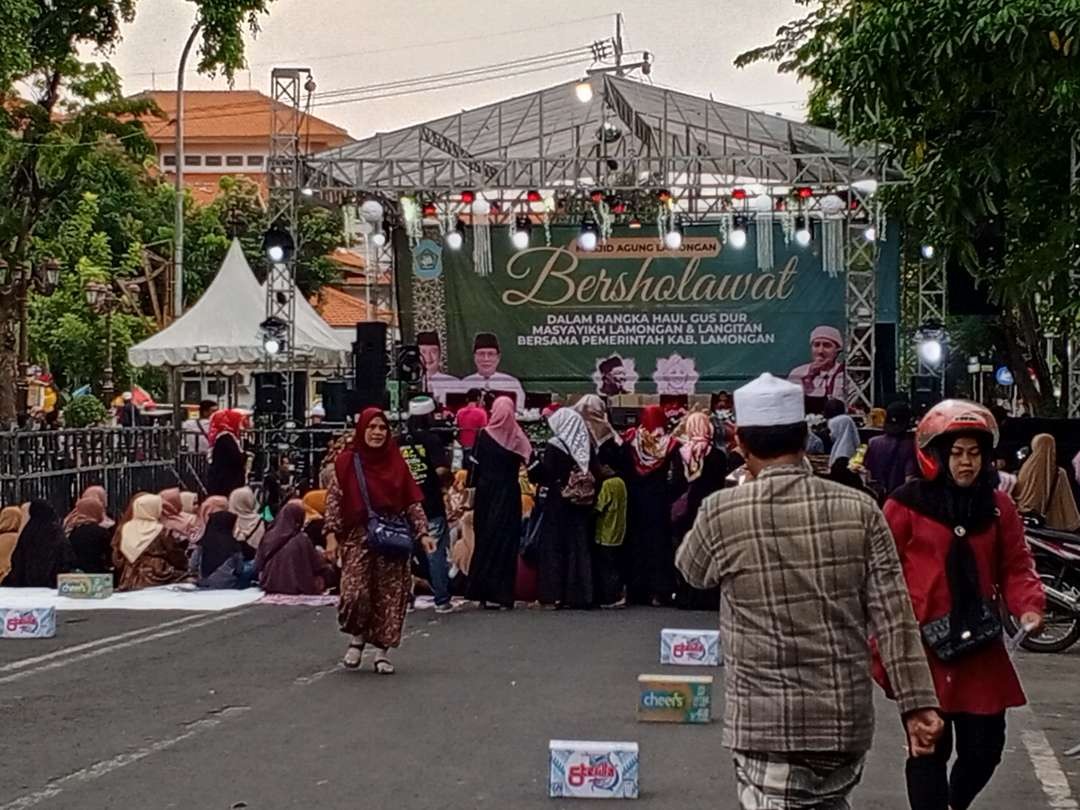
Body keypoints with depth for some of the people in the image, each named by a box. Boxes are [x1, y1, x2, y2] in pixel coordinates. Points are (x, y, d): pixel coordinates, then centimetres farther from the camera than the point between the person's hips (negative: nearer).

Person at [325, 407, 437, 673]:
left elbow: (412, 502, 8)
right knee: (355, 592, -14)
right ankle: (357, 637, 14)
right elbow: (334, 500, 2)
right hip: (358, 538, -2)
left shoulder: (396, 462, 7)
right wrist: (333, 533, -4)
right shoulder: (347, 461, 2)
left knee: (390, 596, -1)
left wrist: (423, 533, 1)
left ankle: (382, 651, 12)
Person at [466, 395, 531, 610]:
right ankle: (504, 595, 2)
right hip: (510, 495, 1)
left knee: (486, 541, 8)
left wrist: (472, 487, 3)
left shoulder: (484, 435, -6)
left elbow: (475, 467, -4)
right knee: (507, 543, 5)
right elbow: (529, 462, -5)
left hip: (487, 493, 0)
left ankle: (485, 592, 7)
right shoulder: (518, 437, -4)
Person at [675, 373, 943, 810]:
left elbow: (690, 570, 14)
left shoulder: (721, 513, -8)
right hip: (849, 721, 3)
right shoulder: (860, 510, -3)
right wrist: (918, 704, -1)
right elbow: (895, 618, -5)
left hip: (768, 726, -3)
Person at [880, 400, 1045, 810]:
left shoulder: (998, 507, 7)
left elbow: (1015, 567, 9)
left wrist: (1028, 606, -11)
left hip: (981, 650, 5)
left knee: (985, 748, 11)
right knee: (929, 751, 3)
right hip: (924, 651, -4)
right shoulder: (905, 506, -8)